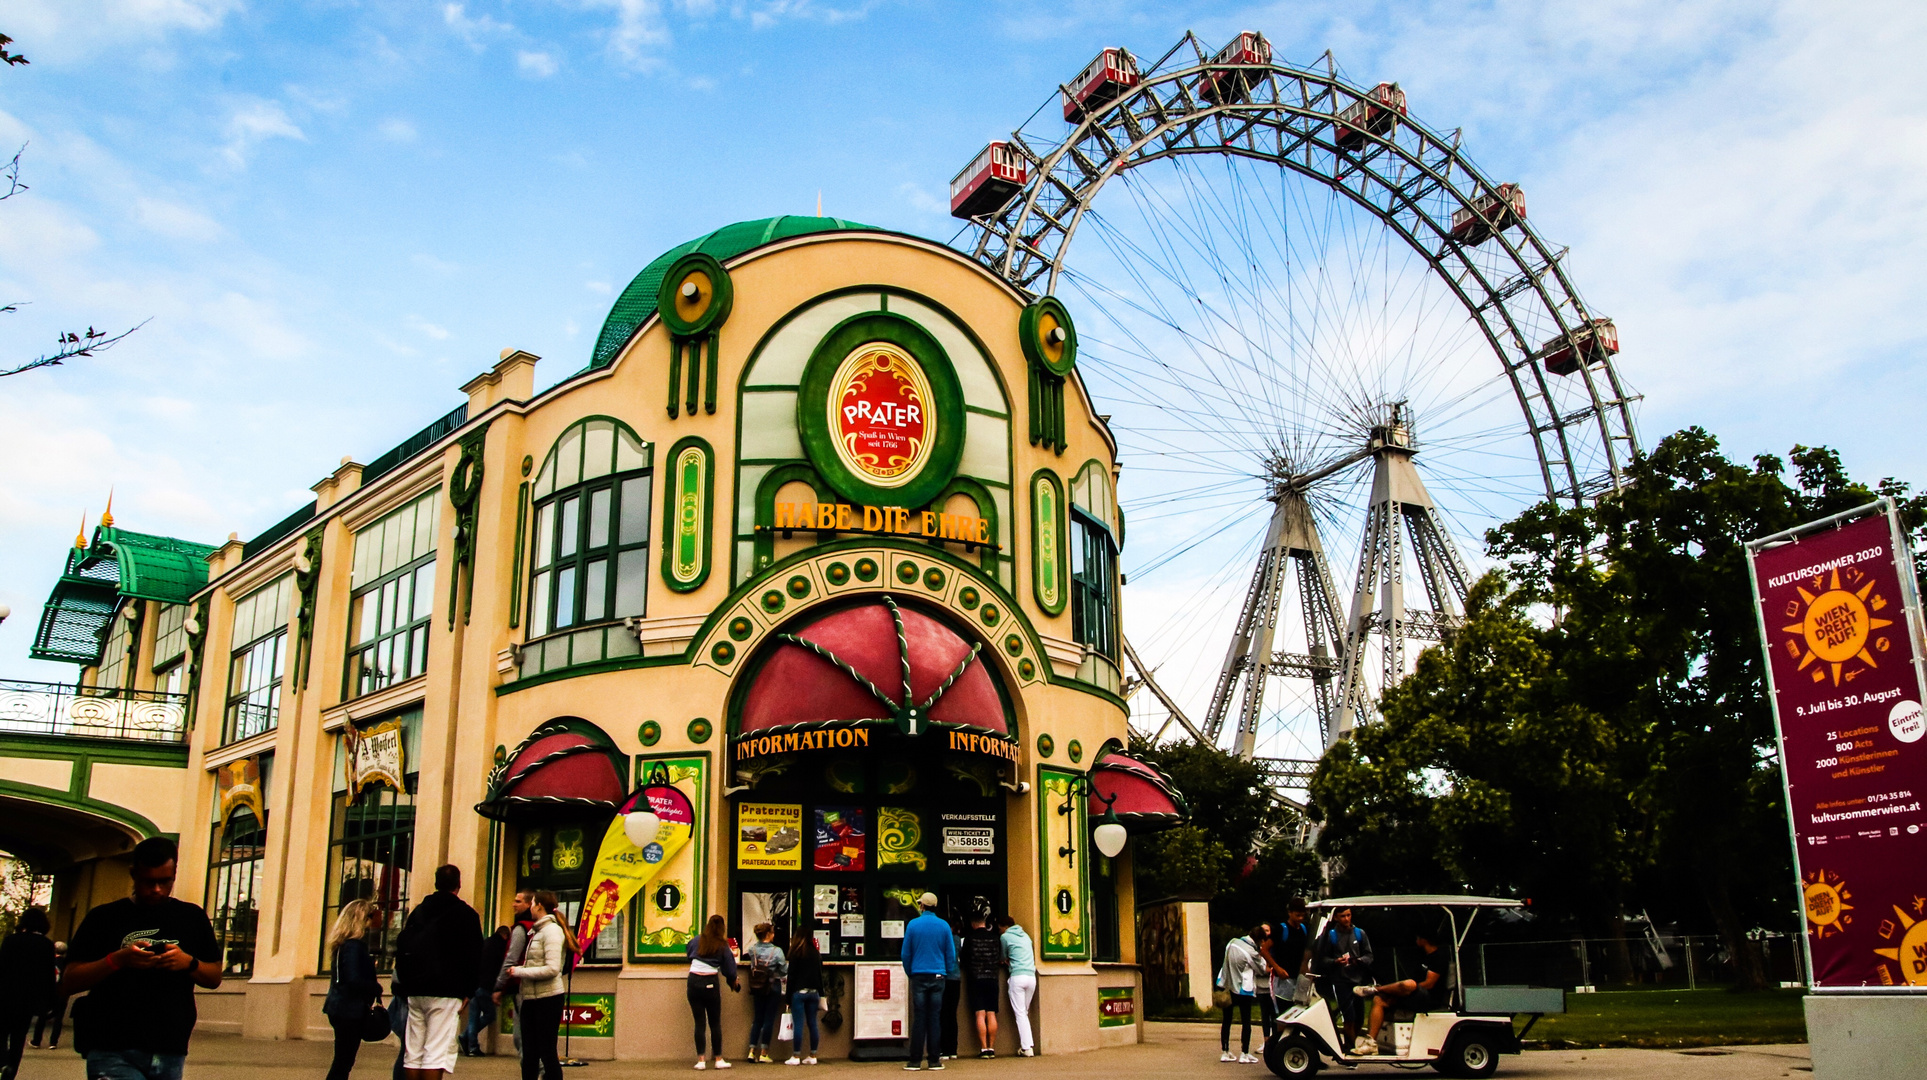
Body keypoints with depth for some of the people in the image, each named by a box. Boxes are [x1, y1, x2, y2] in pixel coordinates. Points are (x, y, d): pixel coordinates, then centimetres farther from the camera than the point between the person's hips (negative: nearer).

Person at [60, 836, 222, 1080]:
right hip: (114, 1054, -3)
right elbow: (68, 983, -1)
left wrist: (189, 963, -7)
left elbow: (215, 977, 13)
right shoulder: (104, 918, 4)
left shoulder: (192, 917, 12)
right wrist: (117, 960, -16)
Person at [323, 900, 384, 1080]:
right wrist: (377, 988, -8)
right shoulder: (354, 945, -17)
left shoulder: (343, 944, 12)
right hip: (350, 1011, -9)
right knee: (343, 1063, -5)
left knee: (342, 1063, 14)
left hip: (340, 1009, 9)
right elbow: (354, 981, -23)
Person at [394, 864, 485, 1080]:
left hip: (416, 991, 5)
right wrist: (468, 991, -1)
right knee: (437, 1053, -8)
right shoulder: (466, 914, -3)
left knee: (413, 1051, 9)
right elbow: (473, 956, -7)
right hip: (446, 992, -5)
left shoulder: (418, 911, 13)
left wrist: (407, 983, 14)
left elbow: (401, 948, 12)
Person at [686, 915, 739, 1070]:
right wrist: (733, 982, 21)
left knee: (699, 1022, 5)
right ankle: (719, 1059, 10)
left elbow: (689, 956, 23)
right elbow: (729, 970, 2)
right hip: (710, 984, -2)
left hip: (693, 981, 2)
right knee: (715, 1023, 8)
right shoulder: (723, 946, -1)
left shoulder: (696, 942, 5)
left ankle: (701, 1060, 2)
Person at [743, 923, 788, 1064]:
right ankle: (763, 1053, 4)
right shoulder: (776, 951, -15)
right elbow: (785, 970, -9)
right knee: (769, 1019, 4)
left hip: (757, 988, 4)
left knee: (757, 1019, 13)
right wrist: (788, 963, 10)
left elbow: (752, 966, 7)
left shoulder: (752, 950, -4)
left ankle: (752, 1051, 8)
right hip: (773, 987, -4)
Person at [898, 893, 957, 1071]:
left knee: (918, 1018, 1)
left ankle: (915, 1060, 1)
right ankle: (934, 1060, 4)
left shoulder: (913, 924, -1)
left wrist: (909, 973, 15)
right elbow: (951, 954, 4)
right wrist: (948, 974, 15)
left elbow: (906, 953, 3)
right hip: (938, 976, 1)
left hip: (919, 976, 0)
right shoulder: (944, 926, 1)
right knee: (935, 1018, 4)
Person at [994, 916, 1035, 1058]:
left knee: (1020, 1014, -3)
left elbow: (1004, 959, 13)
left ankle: (1026, 1048, -10)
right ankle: (1028, 1045, 6)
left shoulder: (1005, 936, 4)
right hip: (1032, 976, 6)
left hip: (1017, 976, -6)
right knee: (1025, 1013, 13)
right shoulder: (1025, 935, 20)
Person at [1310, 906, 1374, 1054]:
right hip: (1340, 981, -3)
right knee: (1350, 1017, -13)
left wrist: (1358, 960, -10)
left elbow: (1369, 956, 10)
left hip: (1358, 980, 3)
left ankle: (1348, 1045, 22)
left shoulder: (1359, 933, 11)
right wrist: (1335, 961, -16)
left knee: (1359, 1019, 3)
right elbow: (1322, 959, 3)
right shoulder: (1330, 935, 4)